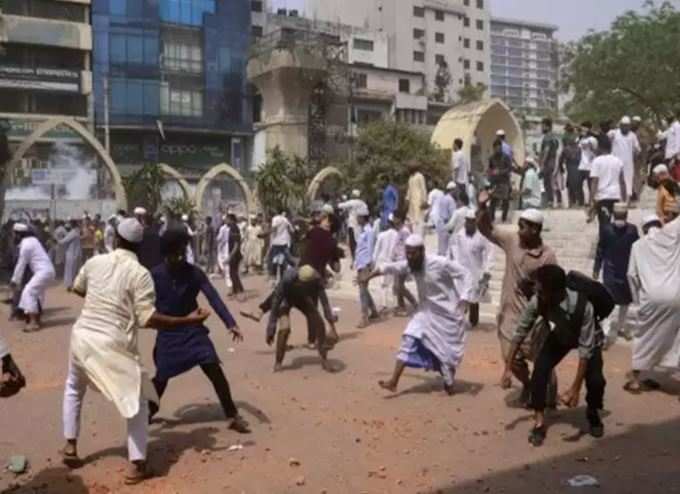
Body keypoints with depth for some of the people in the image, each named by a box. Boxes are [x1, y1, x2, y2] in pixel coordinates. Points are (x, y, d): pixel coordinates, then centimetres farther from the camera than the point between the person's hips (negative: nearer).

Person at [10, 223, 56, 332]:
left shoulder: (25, 244, -13)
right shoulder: (32, 240, 16)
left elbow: (21, 264, -8)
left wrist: (15, 280, 0)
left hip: (43, 271, -10)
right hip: (48, 270, 10)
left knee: (28, 292, -12)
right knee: (37, 293, 22)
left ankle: (33, 323, -15)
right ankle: (36, 320, 31)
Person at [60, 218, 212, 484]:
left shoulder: (95, 262, 3)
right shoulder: (140, 273, -12)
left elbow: (77, 289, 22)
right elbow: (148, 318, -18)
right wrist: (188, 321, -15)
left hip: (82, 337, 5)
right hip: (113, 346, -5)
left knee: (74, 388, 32)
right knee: (137, 402, 9)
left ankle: (70, 446, 36)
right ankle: (137, 466, 5)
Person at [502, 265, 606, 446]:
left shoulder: (583, 306, -43)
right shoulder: (538, 301, -33)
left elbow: (586, 350, -37)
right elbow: (521, 332, -20)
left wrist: (575, 388, -38)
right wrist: (508, 368, -19)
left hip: (588, 339, -2)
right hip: (559, 336, 3)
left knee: (595, 380, -20)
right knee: (540, 368, -21)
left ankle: (593, 413, 15)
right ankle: (539, 422, -5)